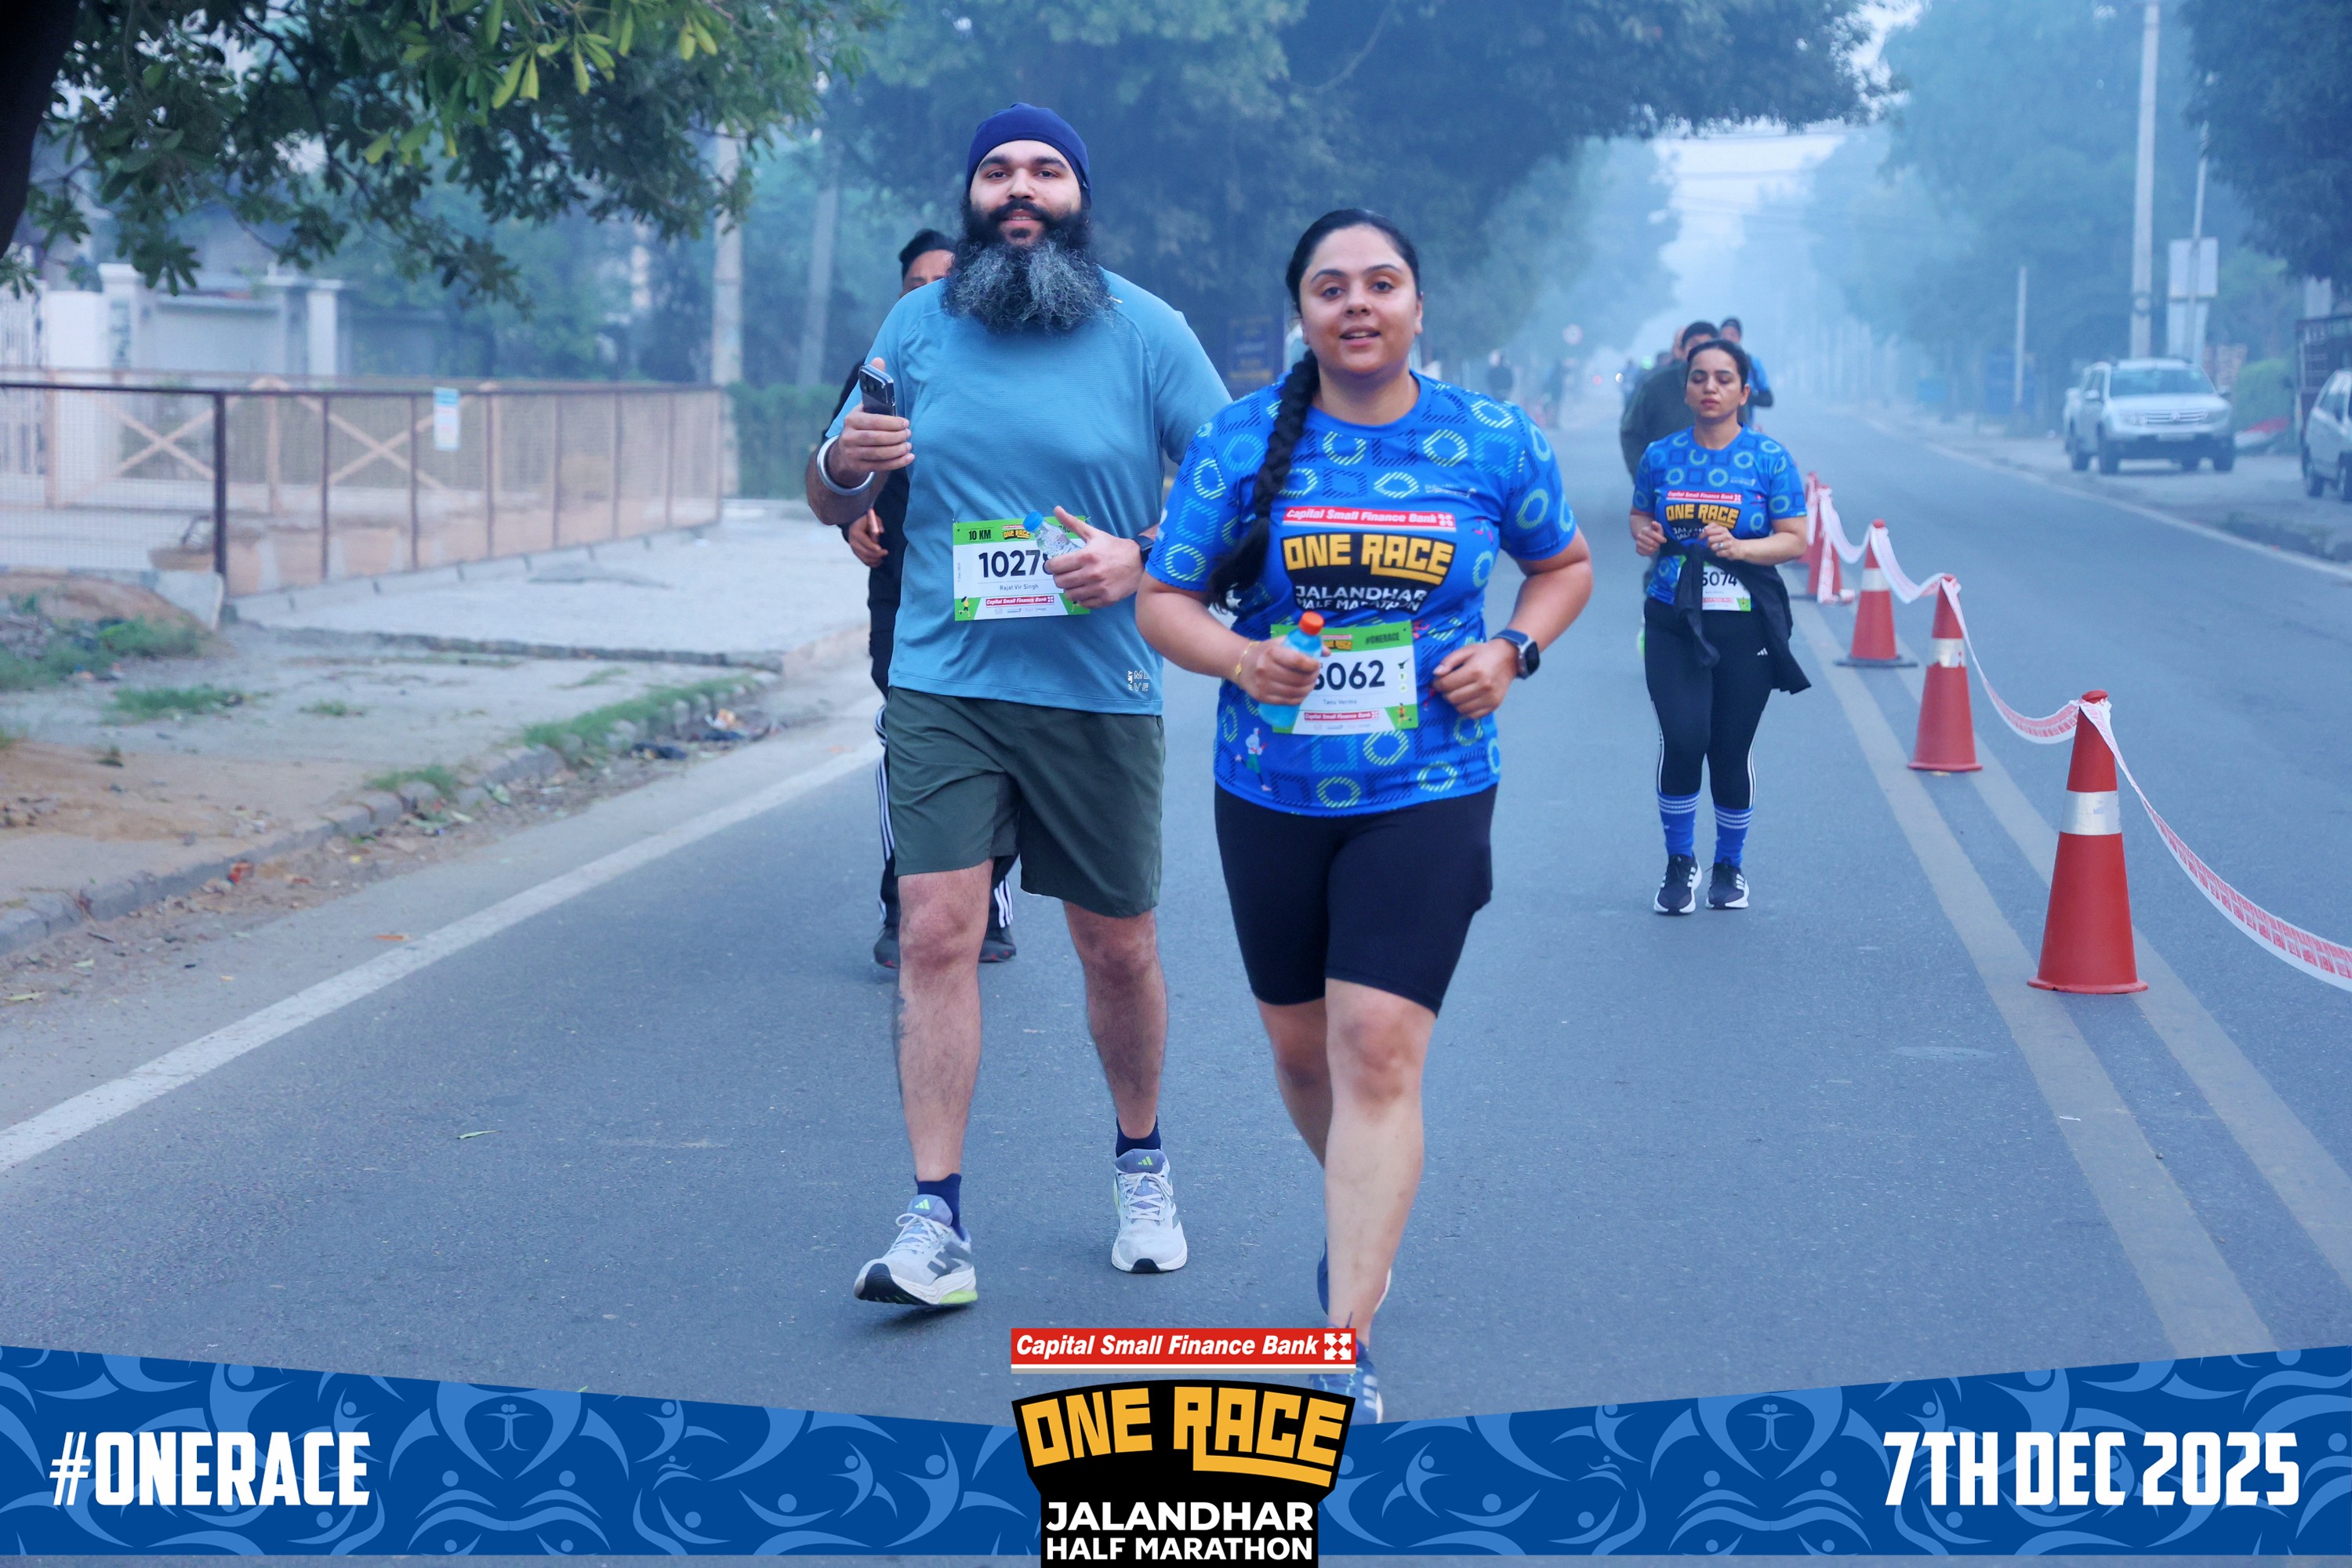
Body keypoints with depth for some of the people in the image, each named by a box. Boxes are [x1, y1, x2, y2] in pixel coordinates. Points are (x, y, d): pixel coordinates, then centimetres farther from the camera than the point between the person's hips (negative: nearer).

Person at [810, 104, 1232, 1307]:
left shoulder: (1147, 331, -1)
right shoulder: (918, 324, 5)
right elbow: (837, 508, 13)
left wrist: (1142, 559, -17)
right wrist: (844, 464, -11)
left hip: (1098, 691, -1)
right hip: (941, 684, 1)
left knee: (1118, 948, 10)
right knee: (935, 933, -11)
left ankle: (1141, 1163, 35)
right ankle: (936, 1226, -8)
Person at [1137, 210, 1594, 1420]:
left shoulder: (1493, 443, 0)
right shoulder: (1242, 443, -2)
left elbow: (1565, 563, 16)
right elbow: (1164, 600, 1)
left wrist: (1512, 651, -3)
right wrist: (1237, 658, -20)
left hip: (1425, 794, -2)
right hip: (1271, 794, 2)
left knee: (1379, 1052, -13)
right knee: (1301, 1047, 15)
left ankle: (1345, 1345, -11)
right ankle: (1360, 1207, 47)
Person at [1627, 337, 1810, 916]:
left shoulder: (1770, 459, -2)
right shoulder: (1661, 456, 4)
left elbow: (1795, 541, -4)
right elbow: (1640, 515, 19)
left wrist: (1740, 547, -20)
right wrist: (1644, 533, -4)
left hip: (1745, 628, -1)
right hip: (1673, 624, 1)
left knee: (1731, 752, 5)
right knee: (1682, 740, -14)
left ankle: (1730, 865, 29)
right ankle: (1680, 862, 8)